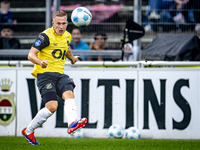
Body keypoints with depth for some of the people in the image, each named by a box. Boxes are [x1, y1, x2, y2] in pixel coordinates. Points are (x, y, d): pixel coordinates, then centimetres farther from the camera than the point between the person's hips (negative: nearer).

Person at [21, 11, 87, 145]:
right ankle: (28, 131, 0)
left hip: (59, 74, 6)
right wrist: (40, 62, -33)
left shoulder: (67, 36, 13)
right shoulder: (46, 36, -9)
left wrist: (72, 57, 49)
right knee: (52, 106, -18)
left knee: (69, 94, -25)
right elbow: (31, 55, -15)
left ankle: (72, 124, -47)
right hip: (45, 74, -6)